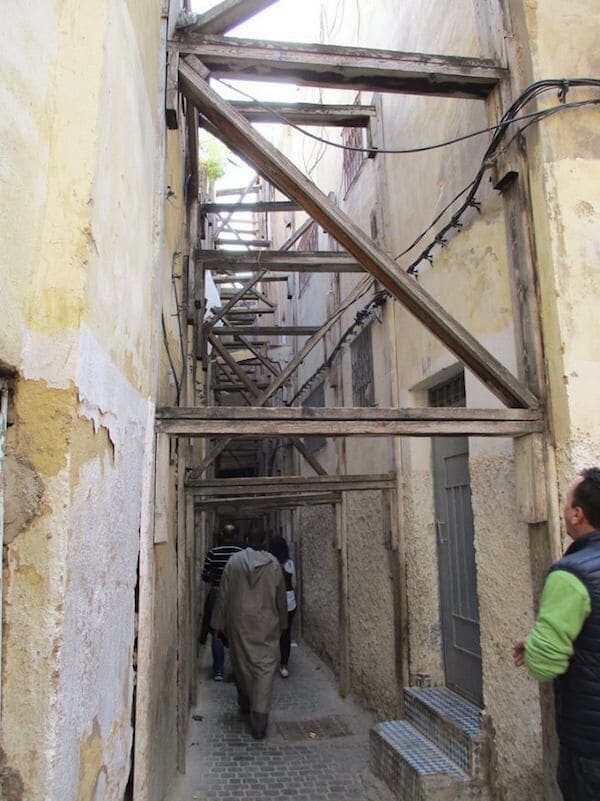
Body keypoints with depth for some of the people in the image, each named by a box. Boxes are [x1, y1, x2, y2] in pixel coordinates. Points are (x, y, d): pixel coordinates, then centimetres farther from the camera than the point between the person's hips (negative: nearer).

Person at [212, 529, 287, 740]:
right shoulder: (273, 563, -2)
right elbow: (281, 598, 4)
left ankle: (245, 705, 37)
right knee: (264, 669, 0)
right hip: (266, 625, -1)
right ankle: (259, 723, -4)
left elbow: (223, 595, -1)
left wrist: (219, 624, 7)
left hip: (239, 622, 1)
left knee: (241, 665, 19)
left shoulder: (234, 561, -2)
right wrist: (282, 623, 16)